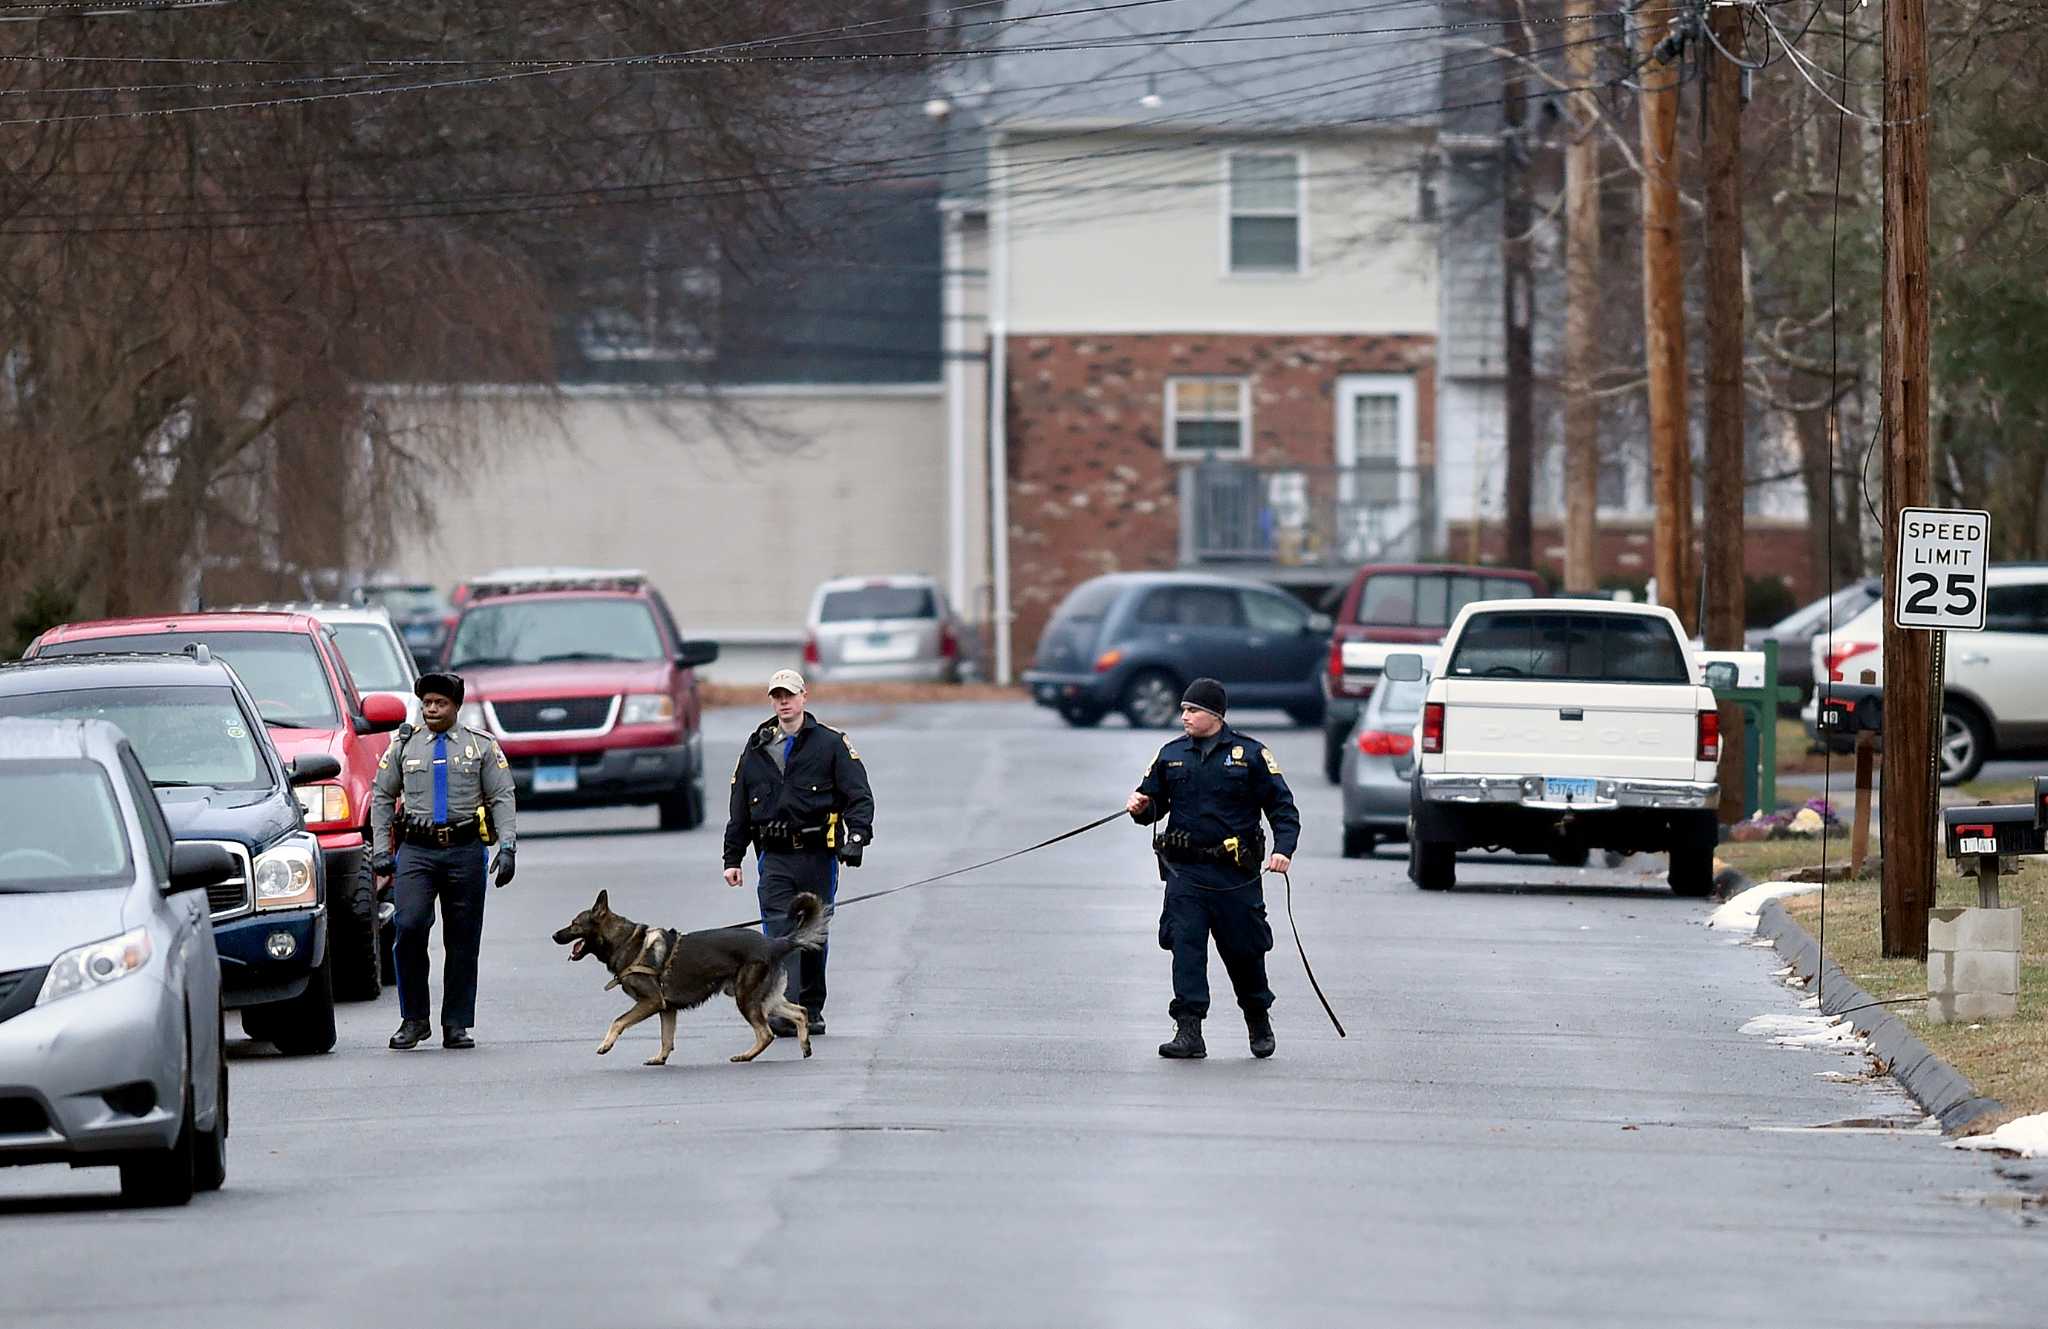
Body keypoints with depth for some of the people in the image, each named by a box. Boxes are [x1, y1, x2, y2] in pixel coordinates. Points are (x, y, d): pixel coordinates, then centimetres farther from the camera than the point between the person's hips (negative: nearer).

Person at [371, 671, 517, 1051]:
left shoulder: (481, 746, 8)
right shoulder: (404, 746, 11)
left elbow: (502, 799, 5)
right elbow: (382, 798, 15)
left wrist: (507, 847, -7)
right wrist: (380, 850, 6)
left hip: (465, 851, 0)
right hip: (416, 851, 0)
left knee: (463, 941, 2)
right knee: (410, 928, -15)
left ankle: (456, 1026, 9)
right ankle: (414, 1019, -3)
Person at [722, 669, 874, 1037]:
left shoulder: (831, 744, 4)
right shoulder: (755, 750, 13)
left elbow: (858, 795, -1)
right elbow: (739, 809, 18)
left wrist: (858, 834, -18)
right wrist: (732, 859, 14)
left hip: (818, 855, -1)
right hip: (774, 858, 1)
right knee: (779, 934, -13)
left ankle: (811, 1011, 21)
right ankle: (783, 1013, -20)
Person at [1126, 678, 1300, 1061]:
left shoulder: (1250, 754, 0)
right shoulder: (1171, 755, 9)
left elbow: (1282, 807, 0)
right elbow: (1153, 804, 15)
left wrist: (1283, 849, -15)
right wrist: (1141, 807, -9)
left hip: (1236, 874, -2)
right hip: (1185, 872, 2)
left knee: (1244, 950, 8)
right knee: (1185, 946, -11)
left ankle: (1260, 1024, 30)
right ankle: (1189, 1030, -12)